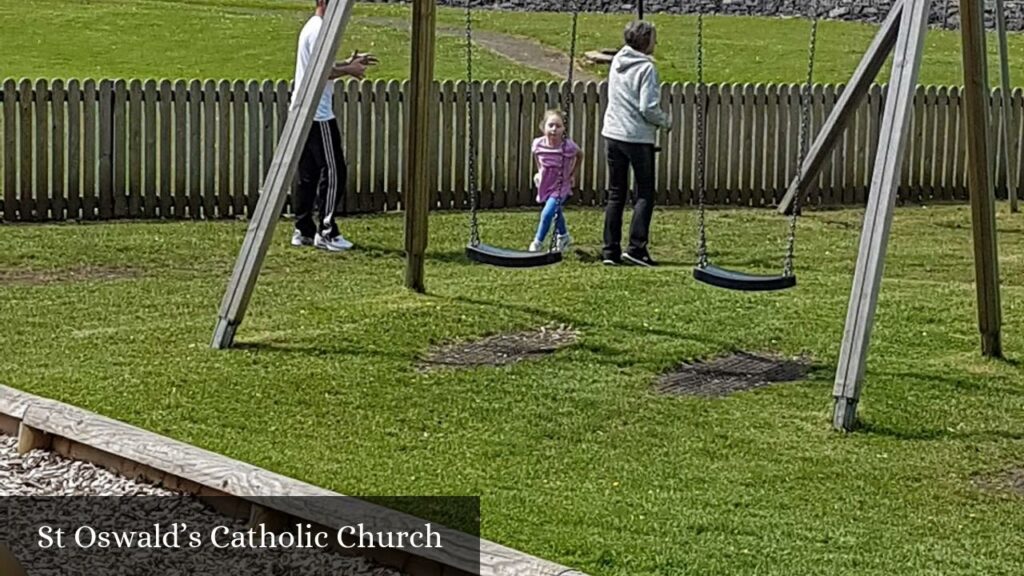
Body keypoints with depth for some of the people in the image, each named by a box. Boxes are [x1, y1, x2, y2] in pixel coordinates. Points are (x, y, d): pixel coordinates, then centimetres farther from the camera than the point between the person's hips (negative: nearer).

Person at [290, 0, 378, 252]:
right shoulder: (319, 30, -15)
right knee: (332, 172, -5)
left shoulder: (313, 27, 17)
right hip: (318, 115, -10)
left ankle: (304, 231, 14)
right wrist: (348, 70, -9)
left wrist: (348, 63, 17)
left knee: (309, 174, 11)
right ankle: (326, 233, -2)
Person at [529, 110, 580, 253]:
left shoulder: (568, 146, -26)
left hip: (561, 186, -4)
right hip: (545, 185, 4)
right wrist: (539, 172, 8)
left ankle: (537, 243, 0)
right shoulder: (538, 144, -18)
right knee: (556, 212, 25)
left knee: (547, 213, -18)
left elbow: (579, 155, -2)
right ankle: (563, 237, 49)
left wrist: (572, 174, 0)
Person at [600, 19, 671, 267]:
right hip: (638, 137, -6)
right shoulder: (646, 68, -13)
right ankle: (636, 247, -5)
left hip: (612, 134, 6)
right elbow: (648, 108, -19)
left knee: (615, 194, 11)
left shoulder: (617, 61, 8)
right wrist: (665, 121, 1)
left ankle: (611, 250, 9)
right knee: (645, 194, 3)